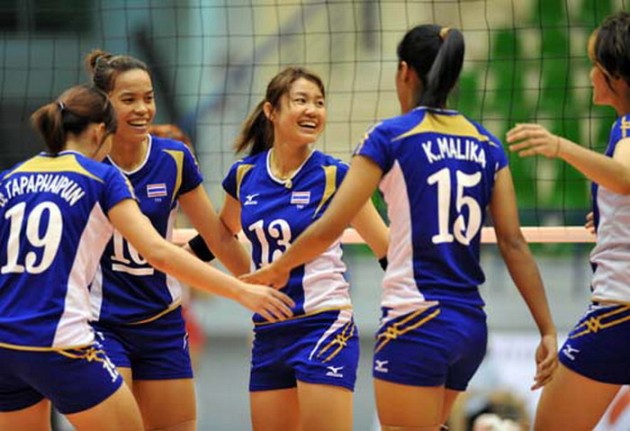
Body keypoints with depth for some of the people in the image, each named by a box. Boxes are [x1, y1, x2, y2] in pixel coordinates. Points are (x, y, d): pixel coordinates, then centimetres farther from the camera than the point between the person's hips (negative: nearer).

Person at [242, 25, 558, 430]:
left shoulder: (390, 137, -4)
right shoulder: (486, 144, 11)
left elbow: (329, 228, -6)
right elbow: (513, 243, 5)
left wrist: (278, 268, 11)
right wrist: (548, 330, 4)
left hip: (417, 321, -6)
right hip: (471, 325, 6)